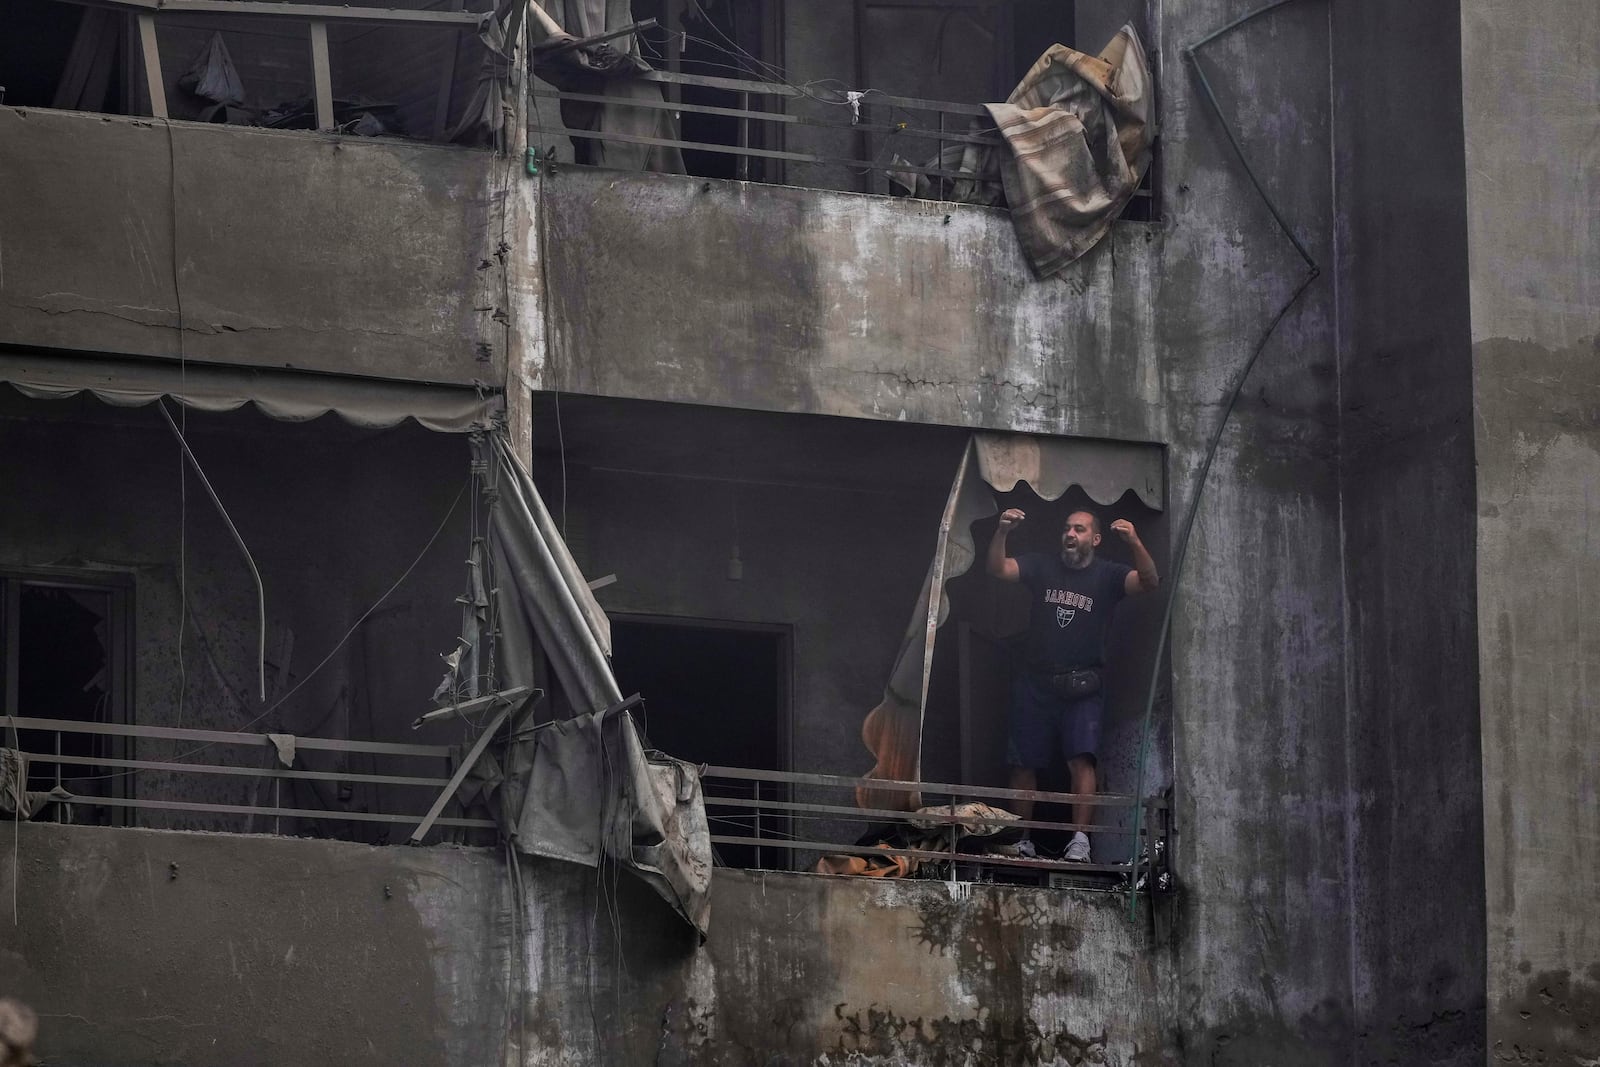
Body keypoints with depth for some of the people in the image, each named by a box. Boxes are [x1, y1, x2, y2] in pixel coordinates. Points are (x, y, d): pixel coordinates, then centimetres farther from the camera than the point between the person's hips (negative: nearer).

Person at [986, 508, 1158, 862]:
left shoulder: (1108, 576, 1)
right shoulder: (1041, 567, 7)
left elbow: (1148, 583, -15)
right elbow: (998, 569, -5)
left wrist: (1135, 544, -34)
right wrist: (1002, 532, -24)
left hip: (1082, 689, -3)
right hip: (1035, 684, 3)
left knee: (1082, 759, -19)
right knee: (1023, 764, 4)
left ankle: (1080, 840, -25)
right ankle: (1021, 840, 15)